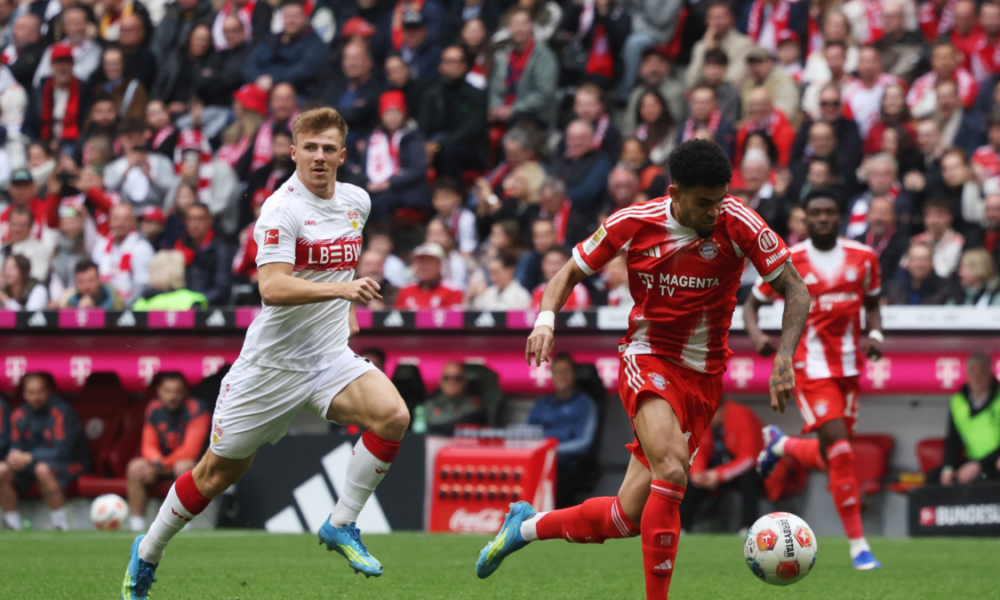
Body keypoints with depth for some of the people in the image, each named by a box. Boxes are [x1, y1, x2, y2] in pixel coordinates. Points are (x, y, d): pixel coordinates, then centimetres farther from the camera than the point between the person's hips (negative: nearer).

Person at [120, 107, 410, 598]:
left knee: (392, 415, -23)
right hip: (272, 361, -5)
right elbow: (272, 288, -29)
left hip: (331, 357, 5)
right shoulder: (282, 209, -17)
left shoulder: (357, 201, 6)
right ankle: (147, 554, 28)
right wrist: (341, 288, -38)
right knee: (219, 471, 6)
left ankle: (341, 527, -9)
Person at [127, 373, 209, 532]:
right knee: (135, 468, -22)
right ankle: (136, 524, -20)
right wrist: (156, 461, -21)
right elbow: (149, 446, 2)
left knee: (183, 467, -38)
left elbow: (191, 450, -19)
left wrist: (162, 465, -20)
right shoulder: (154, 409, -1)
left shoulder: (195, 410, -16)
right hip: (162, 461, 4)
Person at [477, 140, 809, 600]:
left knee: (628, 516, -1)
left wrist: (784, 359, -24)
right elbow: (570, 273, 5)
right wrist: (546, 320, -15)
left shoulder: (738, 225, -12)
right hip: (646, 359, -1)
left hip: (702, 377, 2)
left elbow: (796, 291, -8)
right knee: (671, 469, -32)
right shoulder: (634, 224, -9)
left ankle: (527, 525, 27)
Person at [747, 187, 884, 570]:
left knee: (830, 459, 11)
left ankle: (780, 444, 45)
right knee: (839, 449, -17)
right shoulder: (787, 262, -6)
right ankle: (858, 545, -11)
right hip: (812, 366, -5)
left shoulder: (863, 258, 4)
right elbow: (751, 305, 3)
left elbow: (871, 305, 18)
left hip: (849, 367, 5)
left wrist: (874, 334, -3)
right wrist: (755, 333, -17)